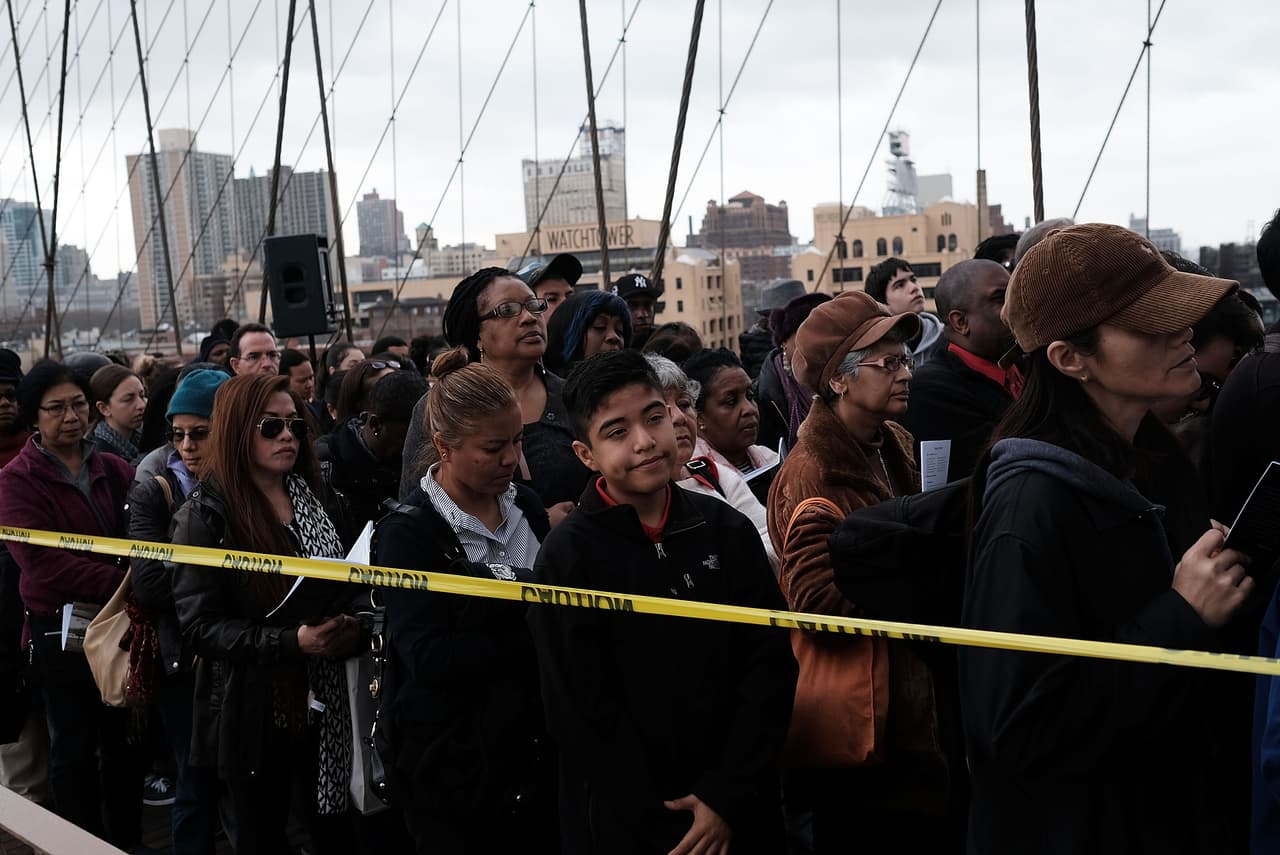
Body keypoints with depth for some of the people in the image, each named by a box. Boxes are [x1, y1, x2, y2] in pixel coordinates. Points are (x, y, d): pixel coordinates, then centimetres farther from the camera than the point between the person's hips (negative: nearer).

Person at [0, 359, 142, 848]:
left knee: (126, 741, 13)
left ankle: (129, 841, 26)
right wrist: (122, 582, -26)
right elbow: (41, 562, -19)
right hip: (62, 630, -4)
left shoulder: (113, 470, 8)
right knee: (75, 749, 7)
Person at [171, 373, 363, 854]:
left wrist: (351, 626, -5)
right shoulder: (206, 516, -9)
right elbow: (200, 624, -14)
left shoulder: (316, 499, 8)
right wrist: (292, 641, -25)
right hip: (254, 713, -4)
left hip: (325, 704, 4)